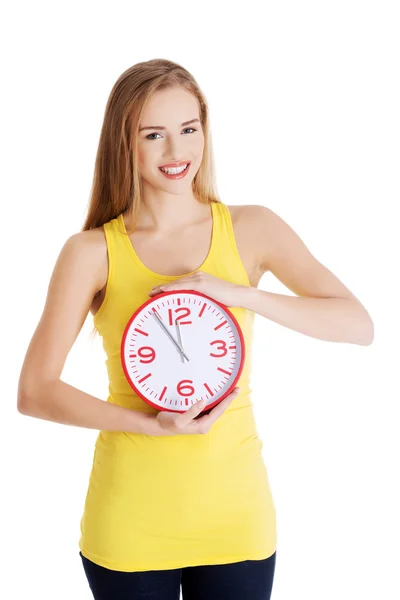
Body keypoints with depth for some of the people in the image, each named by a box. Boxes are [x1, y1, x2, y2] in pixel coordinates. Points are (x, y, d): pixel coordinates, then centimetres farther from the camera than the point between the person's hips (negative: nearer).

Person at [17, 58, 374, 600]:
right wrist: (151, 425, -20)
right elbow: (34, 392, -9)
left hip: (234, 514, 2)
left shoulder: (251, 230, -1)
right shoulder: (92, 252, -6)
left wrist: (238, 292, -19)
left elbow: (359, 325, -8)